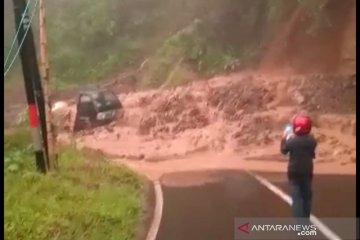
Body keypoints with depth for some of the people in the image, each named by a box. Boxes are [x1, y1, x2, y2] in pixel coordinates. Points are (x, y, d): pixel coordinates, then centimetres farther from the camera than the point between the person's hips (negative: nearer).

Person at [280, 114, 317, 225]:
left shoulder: (291, 141, -16)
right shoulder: (312, 141, -5)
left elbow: (283, 151, 0)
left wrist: (284, 138, 13)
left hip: (294, 172, -3)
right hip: (307, 171, 4)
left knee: (296, 197, -2)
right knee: (307, 196, 14)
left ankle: (299, 223, -7)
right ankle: (306, 221, 25)